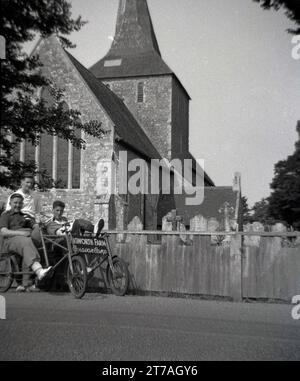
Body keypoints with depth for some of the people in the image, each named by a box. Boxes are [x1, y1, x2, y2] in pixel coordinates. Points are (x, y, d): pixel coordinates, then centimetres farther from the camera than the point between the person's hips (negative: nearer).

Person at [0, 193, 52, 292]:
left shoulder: (25, 216, 33)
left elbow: (35, 226, 16)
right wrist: (21, 233, -16)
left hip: (27, 238, 4)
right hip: (11, 240, -4)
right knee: (26, 243, -38)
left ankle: (24, 284, -34)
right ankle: (39, 271, -59)